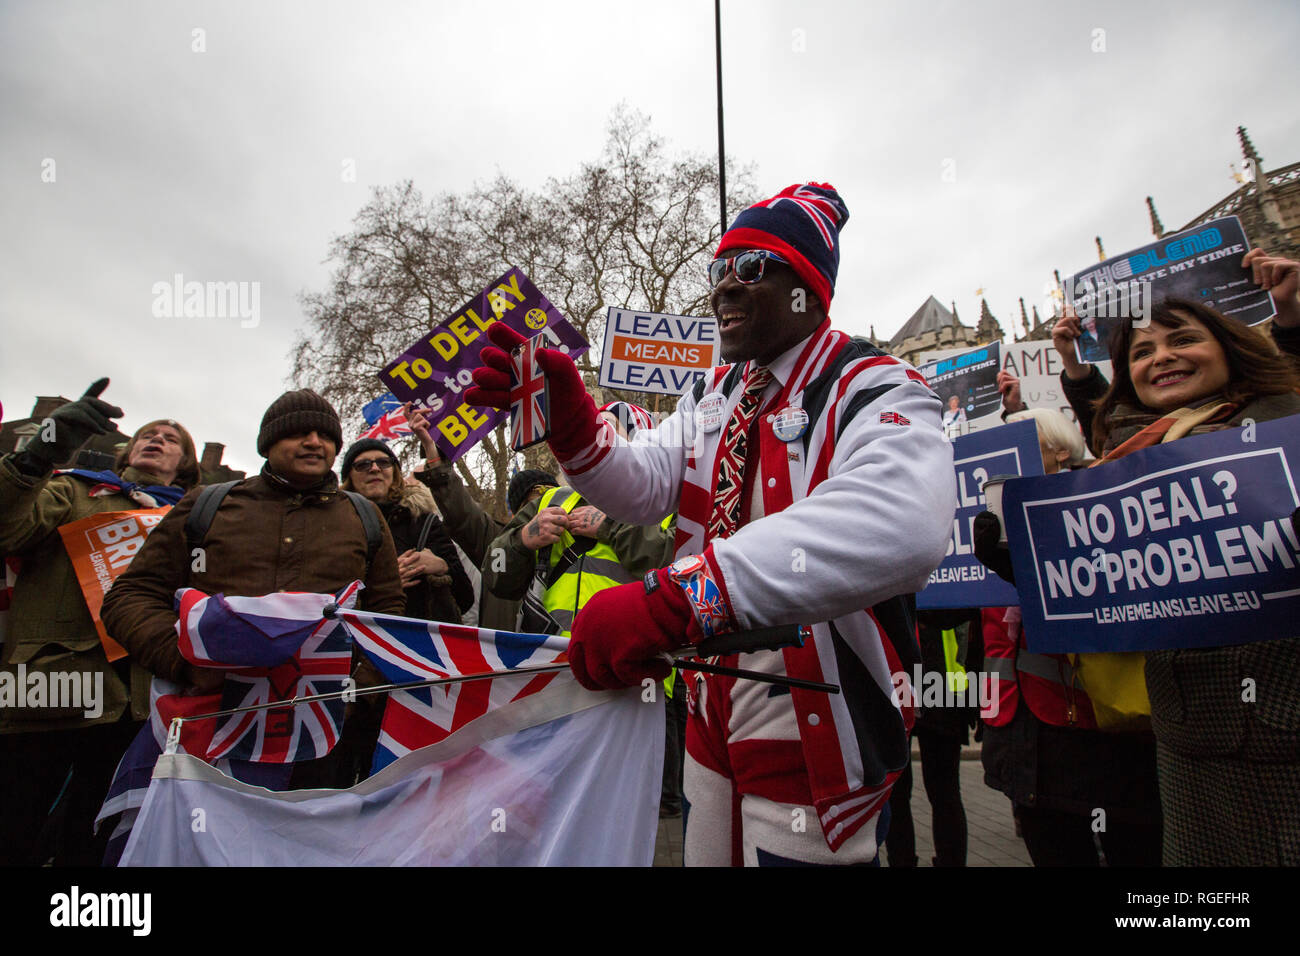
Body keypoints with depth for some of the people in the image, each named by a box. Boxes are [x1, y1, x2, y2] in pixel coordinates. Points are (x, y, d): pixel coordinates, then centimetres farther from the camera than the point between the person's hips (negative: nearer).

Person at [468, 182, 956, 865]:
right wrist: (569, 420, -21)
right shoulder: (713, 397, 9)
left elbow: (901, 526, -38)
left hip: (814, 743, -6)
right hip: (712, 719, 6)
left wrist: (676, 597, -46)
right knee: (703, 852, 22)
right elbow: (643, 490, -1)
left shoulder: (874, 392, -17)